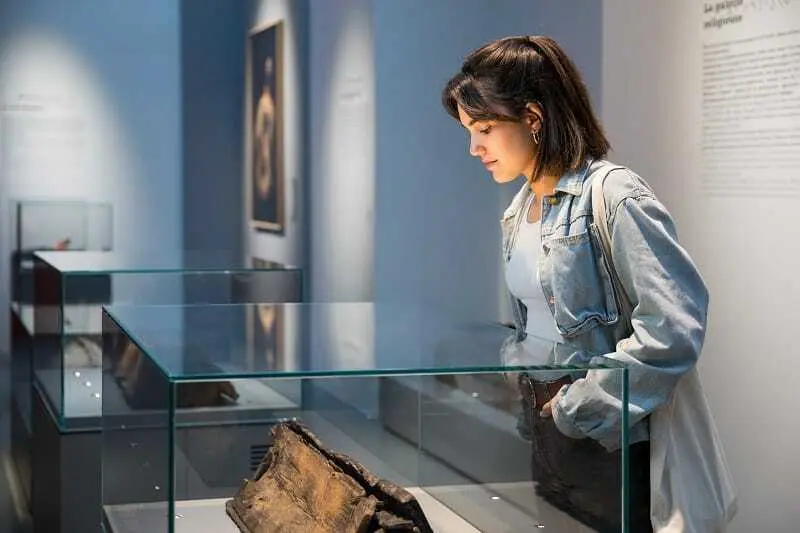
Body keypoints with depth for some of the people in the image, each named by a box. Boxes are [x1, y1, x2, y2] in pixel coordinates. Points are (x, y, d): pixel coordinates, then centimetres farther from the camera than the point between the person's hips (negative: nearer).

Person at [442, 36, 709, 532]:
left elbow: (675, 324, -25)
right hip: (544, 434, 8)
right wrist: (529, 402, 5)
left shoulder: (613, 196, -16)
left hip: (608, 444, -8)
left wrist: (581, 407, -19)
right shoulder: (520, 209, 9)